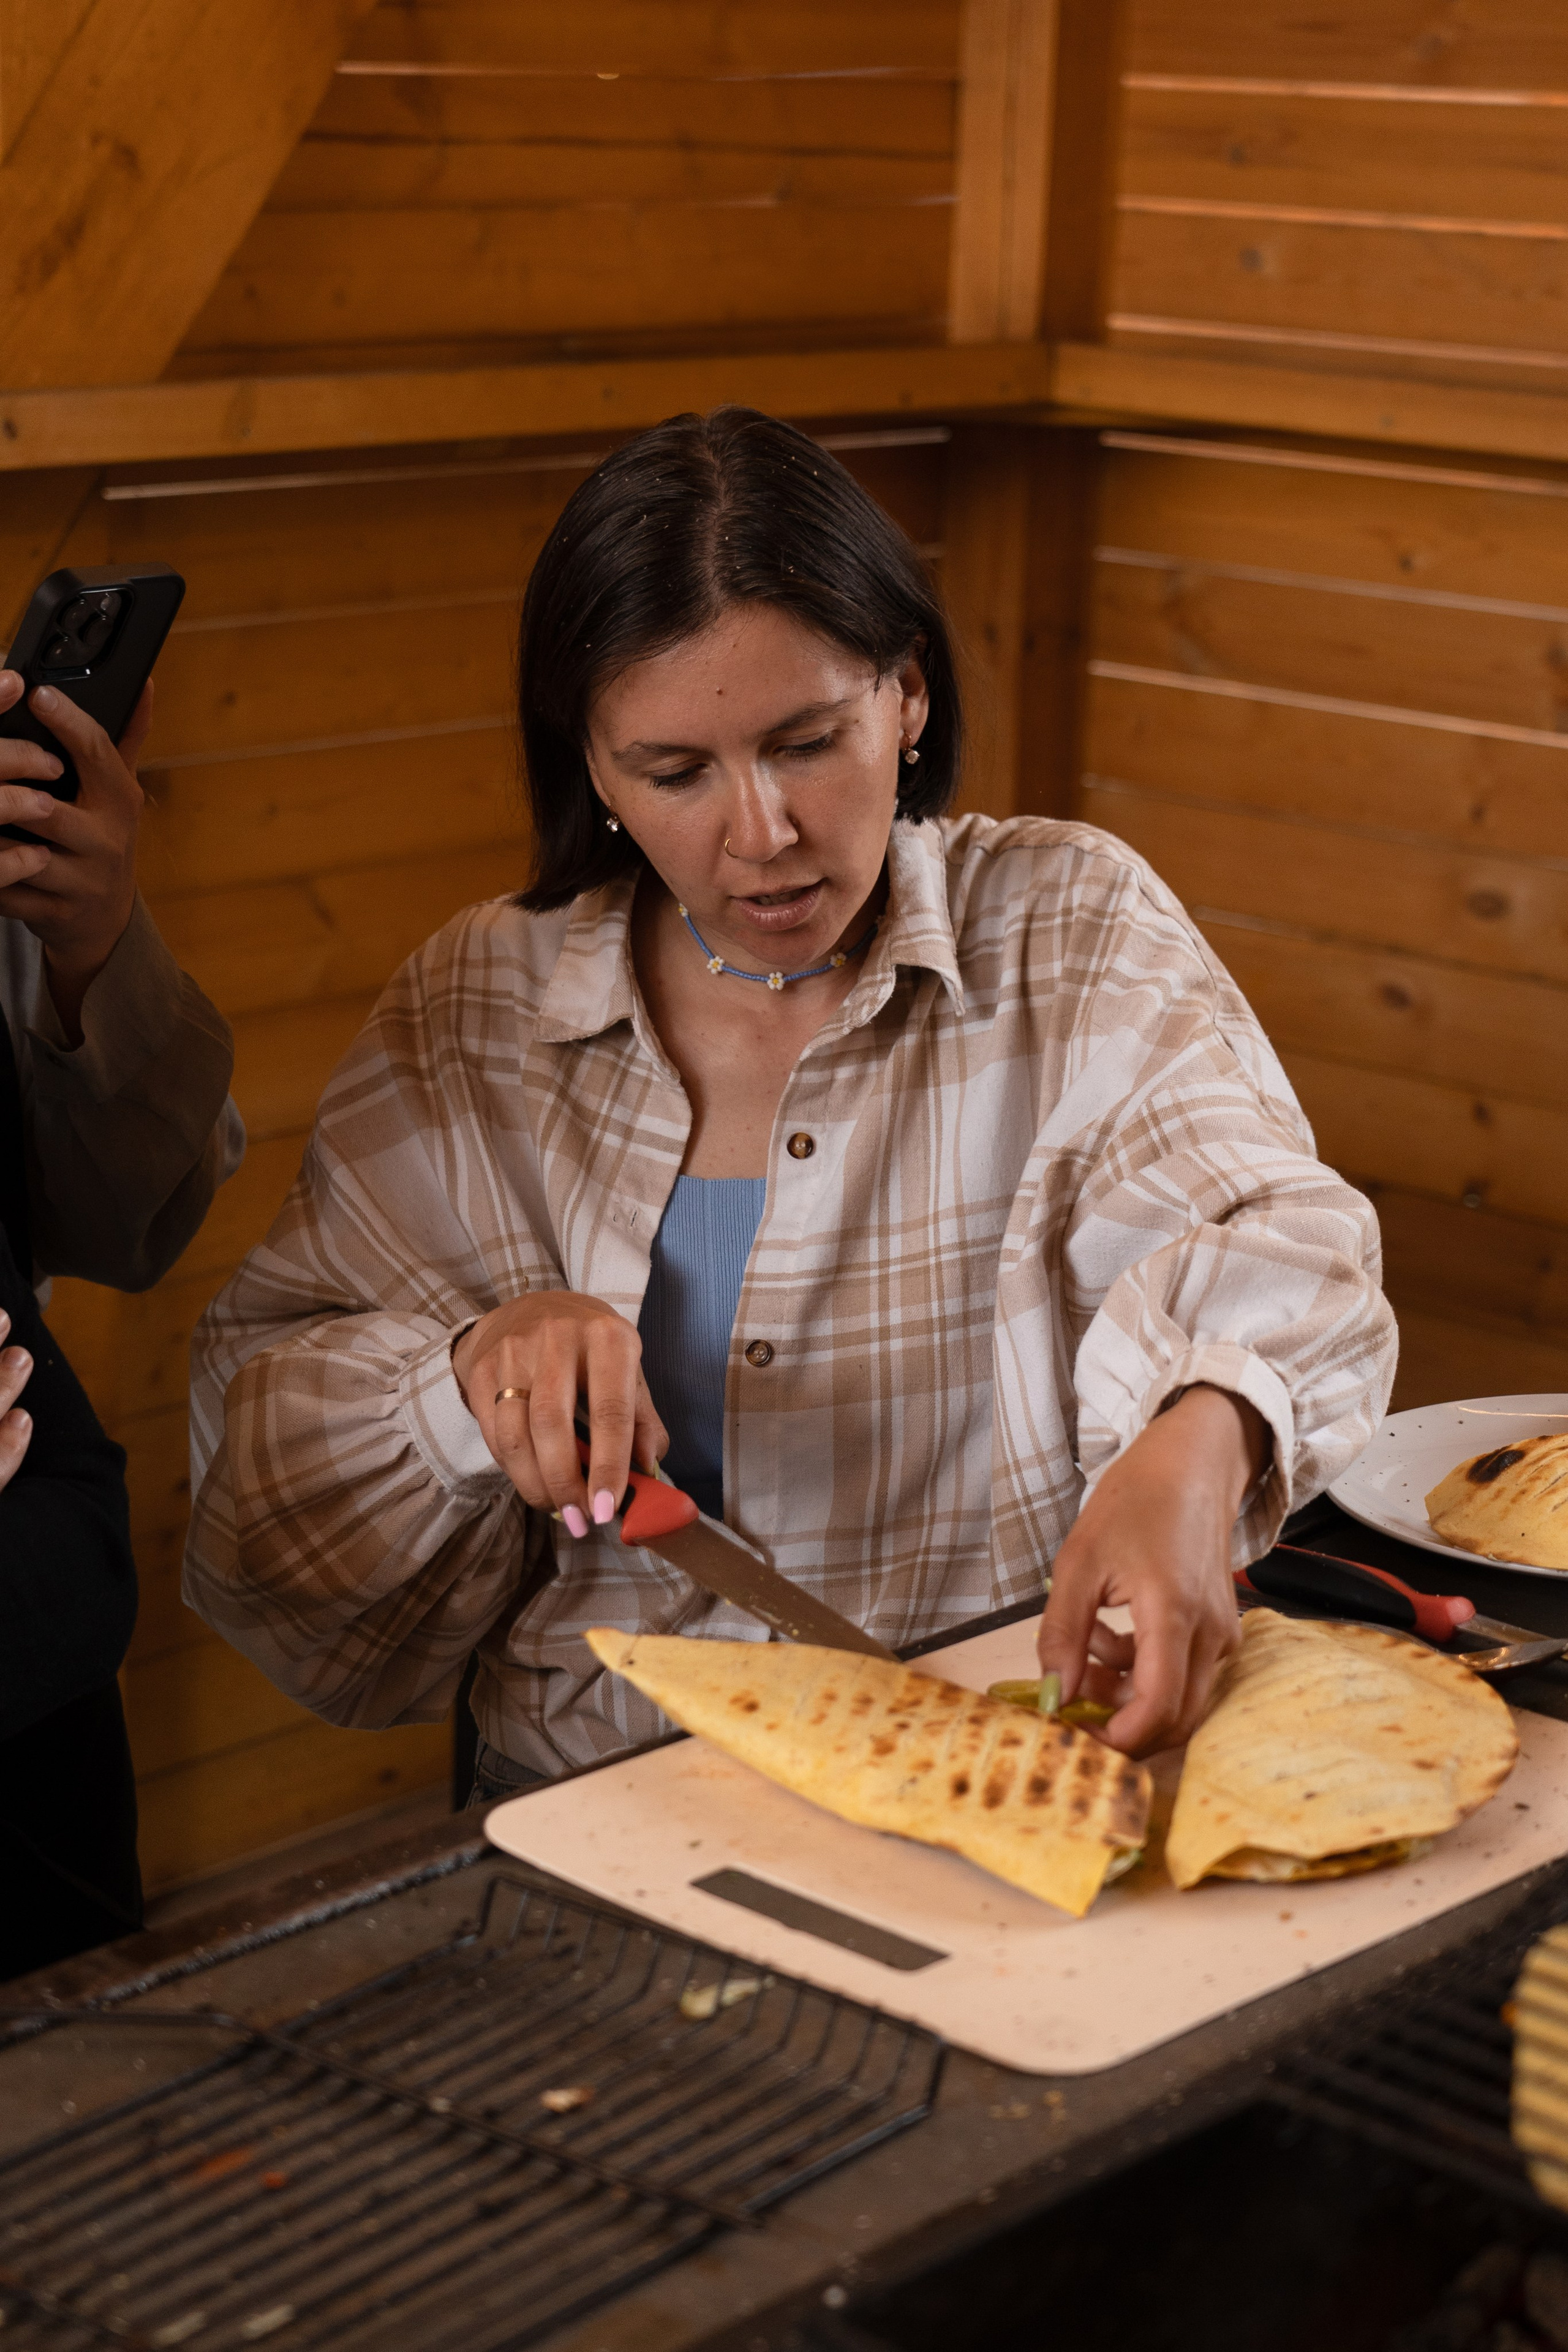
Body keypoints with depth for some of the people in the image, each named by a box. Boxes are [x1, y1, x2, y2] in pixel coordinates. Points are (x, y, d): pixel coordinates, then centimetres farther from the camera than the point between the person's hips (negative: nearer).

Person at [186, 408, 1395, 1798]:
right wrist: (473, 1370, -15)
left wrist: (1197, 1446, -32)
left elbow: (1266, 1239, -9)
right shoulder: (472, 1016, 7)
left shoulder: (1069, 932, 5)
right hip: (607, 1813, 1)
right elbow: (261, 1413, 8)